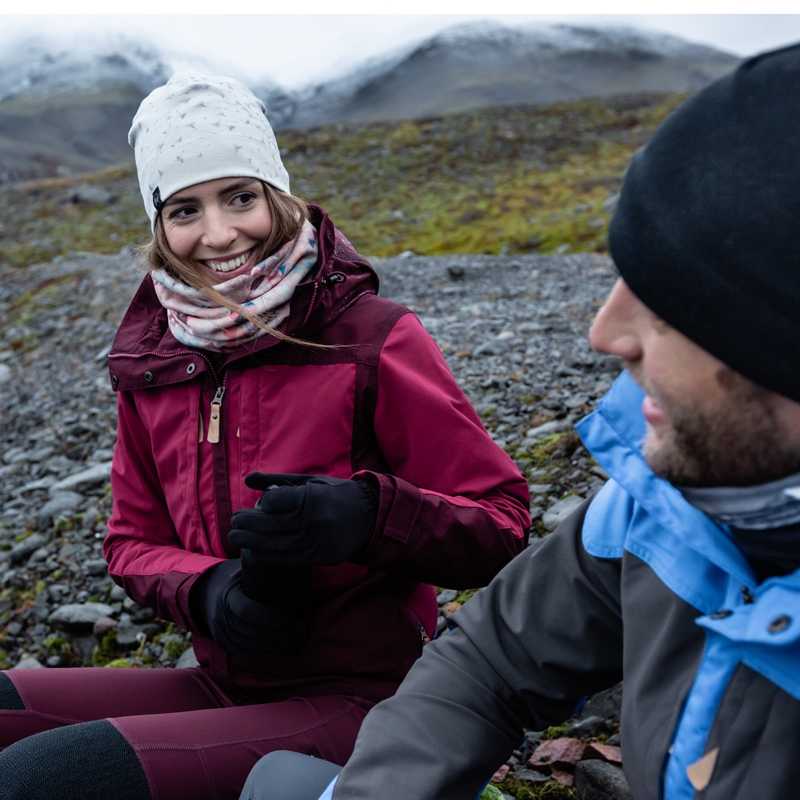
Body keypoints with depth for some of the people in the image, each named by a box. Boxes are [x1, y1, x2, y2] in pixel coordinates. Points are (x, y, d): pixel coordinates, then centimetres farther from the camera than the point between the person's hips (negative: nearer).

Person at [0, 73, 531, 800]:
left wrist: (366, 515, -31)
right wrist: (208, 590, -11)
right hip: (228, 686, 6)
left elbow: (502, 527, -11)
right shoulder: (153, 361, 4)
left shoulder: (374, 341, -13)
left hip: (360, 703, -6)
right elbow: (134, 541, 12)